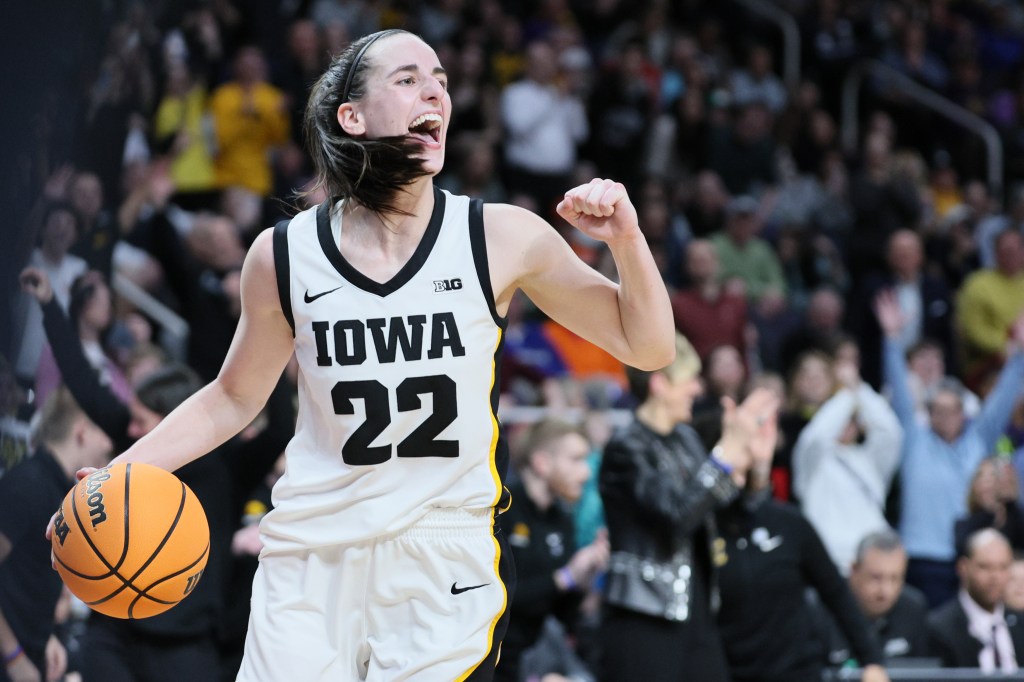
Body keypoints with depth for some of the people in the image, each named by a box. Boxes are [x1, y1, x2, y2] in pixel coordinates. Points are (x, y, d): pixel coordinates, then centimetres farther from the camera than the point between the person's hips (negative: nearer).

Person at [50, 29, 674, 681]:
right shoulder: (284, 255, -2)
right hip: (313, 560, 1)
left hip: (449, 563, -1)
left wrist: (626, 240, -14)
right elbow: (233, 399, 14)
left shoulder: (502, 238, -4)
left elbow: (646, 348, 3)